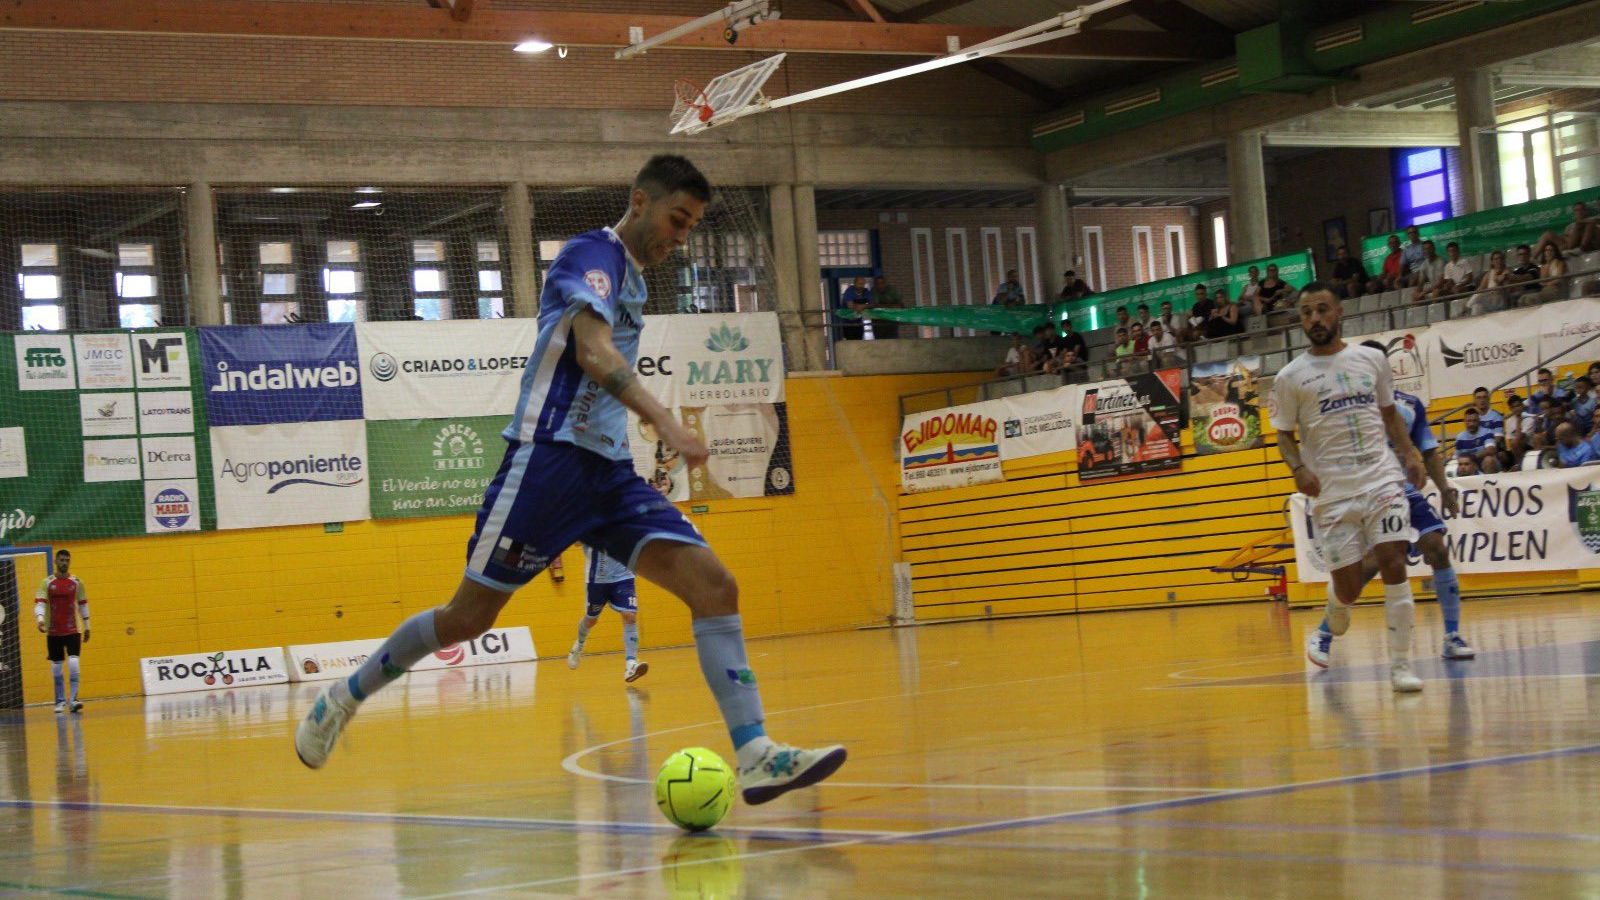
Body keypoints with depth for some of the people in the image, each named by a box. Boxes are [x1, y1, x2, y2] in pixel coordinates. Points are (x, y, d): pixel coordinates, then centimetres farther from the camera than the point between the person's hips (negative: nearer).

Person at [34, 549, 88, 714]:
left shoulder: (76, 582, 4)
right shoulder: (46, 583, -2)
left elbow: (83, 604, 12)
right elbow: (39, 603, -10)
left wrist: (86, 626, 13)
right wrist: (40, 618, -29)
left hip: (73, 631, 0)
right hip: (53, 632, 0)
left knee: (73, 664, -14)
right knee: (56, 667, 5)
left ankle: (73, 700, -16)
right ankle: (60, 701, 15)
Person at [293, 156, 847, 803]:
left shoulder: (632, 276, 21)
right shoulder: (593, 253, -7)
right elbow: (592, 350, -24)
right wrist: (664, 422, -37)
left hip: (609, 471, 8)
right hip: (550, 457, -8)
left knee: (714, 585, -11)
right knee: (470, 616, 1)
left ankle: (756, 756, -18)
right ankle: (346, 695, 24)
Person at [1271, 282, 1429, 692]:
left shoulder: (1372, 359, 8)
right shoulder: (1290, 377, 2)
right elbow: (1285, 434, 7)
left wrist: (1410, 454, 5)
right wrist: (1298, 468, -12)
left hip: (1382, 479, 1)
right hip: (1331, 491, -1)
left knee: (1393, 565, -13)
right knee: (1347, 586, -1)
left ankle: (1400, 664, -7)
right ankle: (1336, 607, 37)